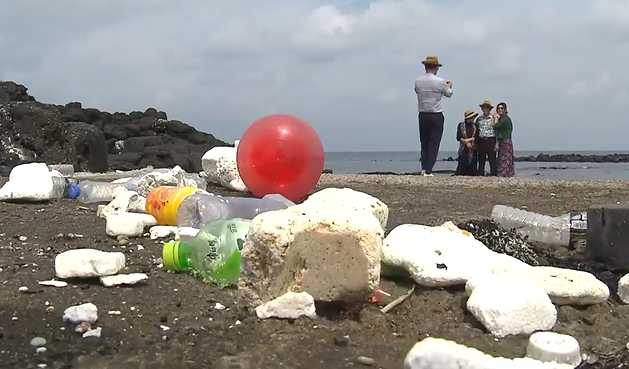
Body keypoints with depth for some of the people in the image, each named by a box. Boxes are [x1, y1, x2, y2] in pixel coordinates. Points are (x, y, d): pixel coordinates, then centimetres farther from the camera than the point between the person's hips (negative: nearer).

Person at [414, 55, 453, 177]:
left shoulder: (418, 81, -3)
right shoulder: (440, 82, -11)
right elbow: (449, 94, 6)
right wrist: (449, 86, 30)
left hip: (422, 115, 3)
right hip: (436, 116, -3)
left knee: (424, 143, 13)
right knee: (434, 144, 1)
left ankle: (424, 168, 8)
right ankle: (428, 170, -5)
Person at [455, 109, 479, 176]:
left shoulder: (475, 126, 12)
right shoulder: (461, 125, 5)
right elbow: (458, 137, -1)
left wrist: (469, 139, -10)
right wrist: (466, 143, -10)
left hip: (473, 150, 3)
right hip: (463, 149, -3)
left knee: (472, 167, -3)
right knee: (462, 167, -10)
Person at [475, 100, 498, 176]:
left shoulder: (494, 118, 3)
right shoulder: (479, 119, 13)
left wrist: (497, 143, -9)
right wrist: (476, 144, 9)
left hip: (491, 141, -3)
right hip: (481, 141, 3)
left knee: (492, 161, -5)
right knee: (481, 161, 5)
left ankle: (493, 175, -5)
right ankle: (480, 176, 7)